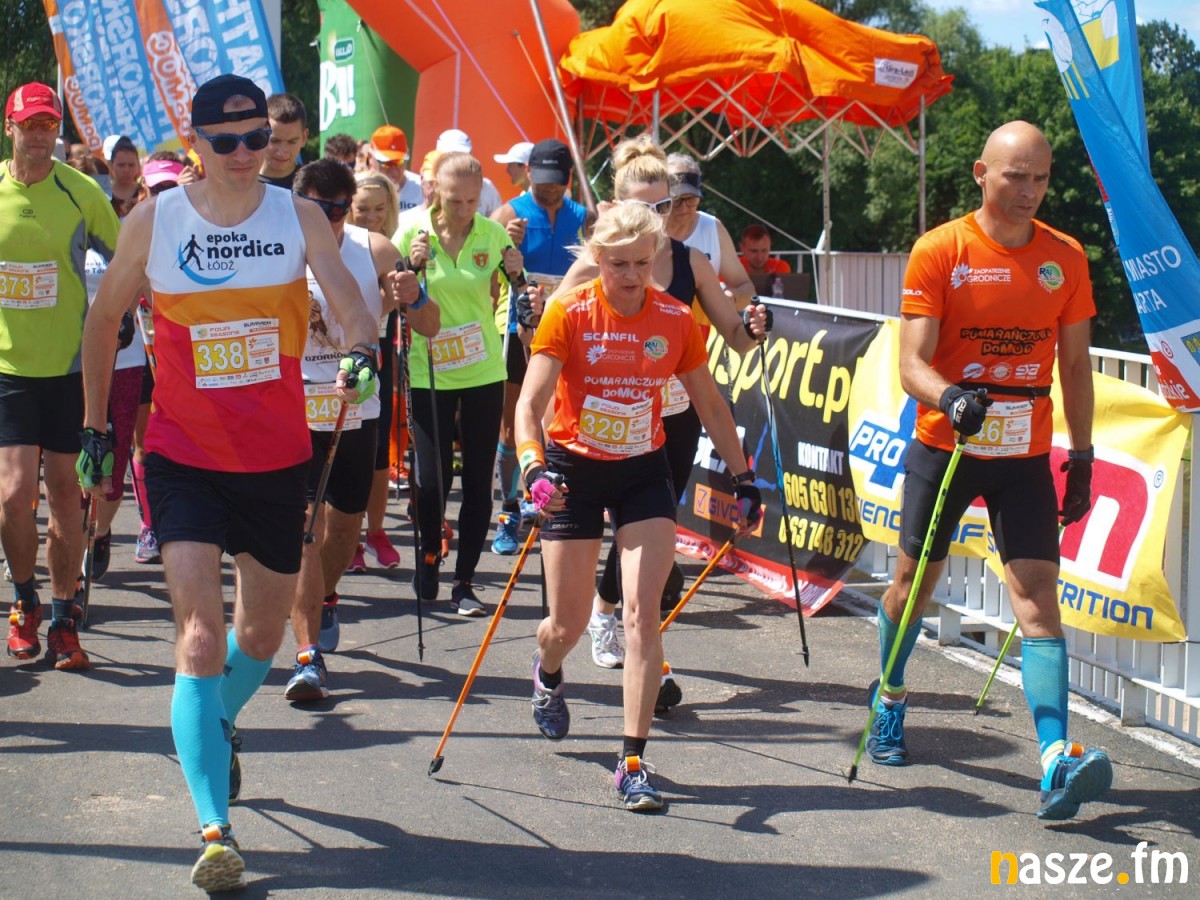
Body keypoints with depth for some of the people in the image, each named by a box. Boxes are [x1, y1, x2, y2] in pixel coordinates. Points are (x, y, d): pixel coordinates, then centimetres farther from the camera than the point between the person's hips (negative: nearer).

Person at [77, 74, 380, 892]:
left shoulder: (300, 217, -4)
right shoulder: (154, 222, -5)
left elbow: (343, 291, -20)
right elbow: (104, 318, 8)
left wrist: (364, 348, -42)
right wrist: (95, 426, 10)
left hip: (278, 457, 2)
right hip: (184, 457, -2)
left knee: (264, 629, 17)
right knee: (201, 632, -16)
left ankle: (218, 724, 50)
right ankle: (215, 830, -18)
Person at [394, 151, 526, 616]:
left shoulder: (493, 234, -1)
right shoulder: (413, 233, -5)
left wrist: (514, 273, -12)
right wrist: (412, 266, -17)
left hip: (483, 372, 1)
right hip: (428, 372, -1)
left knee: (478, 480, 2)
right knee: (432, 478, -3)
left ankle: (464, 581, 11)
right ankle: (429, 553, 25)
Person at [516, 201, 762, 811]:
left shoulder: (676, 321, -6)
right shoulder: (569, 315, -13)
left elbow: (710, 405, 8)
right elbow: (530, 403, -19)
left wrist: (742, 476, 8)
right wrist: (533, 466, -36)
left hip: (644, 473, 1)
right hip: (574, 470, -1)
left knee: (643, 613, -11)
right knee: (569, 624, 5)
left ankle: (634, 761, -7)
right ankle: (547, 672, 44)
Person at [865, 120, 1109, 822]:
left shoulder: (1066, 257, 2)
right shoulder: (939, 251, -8)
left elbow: (1076, 366, 10)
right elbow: (913, 363, -14)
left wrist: (1082, 460, 7)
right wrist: (950, 397, -35)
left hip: (1024, 455, 1)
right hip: (944, 446, -1)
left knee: (1039, 595, -10)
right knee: (916, 580, 12)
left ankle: (1057, 761, -20)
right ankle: (890, 698, 41)